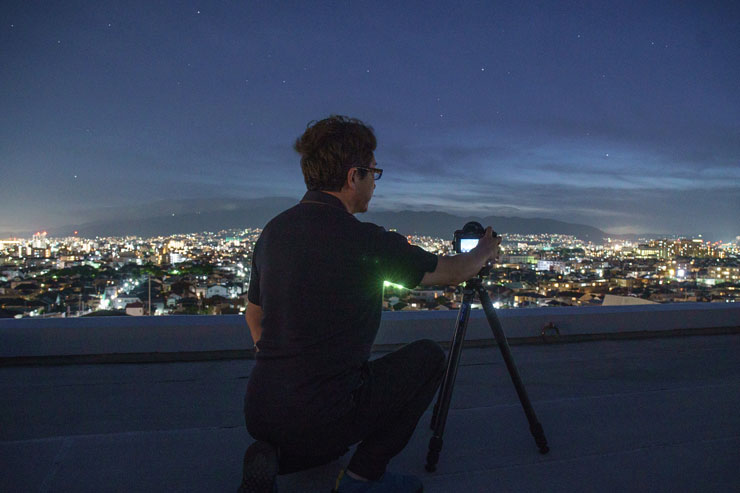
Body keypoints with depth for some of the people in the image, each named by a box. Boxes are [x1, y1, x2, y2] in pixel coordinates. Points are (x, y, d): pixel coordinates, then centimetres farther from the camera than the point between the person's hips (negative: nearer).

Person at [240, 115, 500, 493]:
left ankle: (271, 457, 10)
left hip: (258, 414, 7)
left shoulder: (273, 230, 3)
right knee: (428, 358, 9)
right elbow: (453, 272, -1)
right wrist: (485, 250, 21)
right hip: (324, 416, -7)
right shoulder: (365, 241, -17)